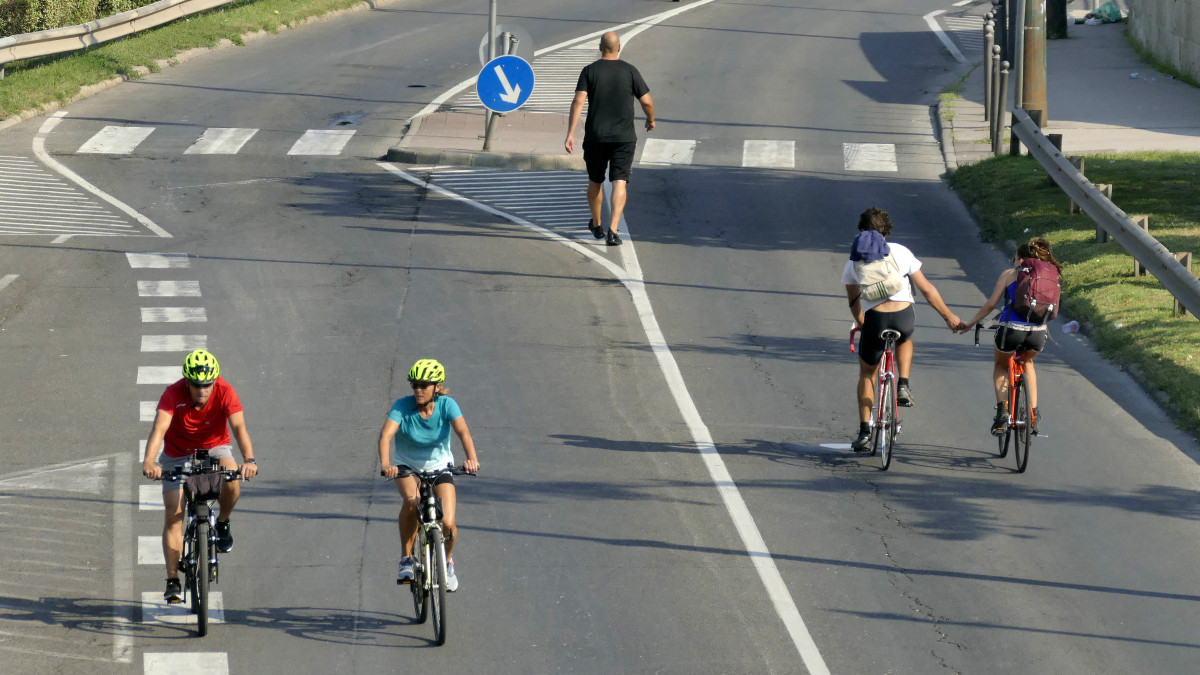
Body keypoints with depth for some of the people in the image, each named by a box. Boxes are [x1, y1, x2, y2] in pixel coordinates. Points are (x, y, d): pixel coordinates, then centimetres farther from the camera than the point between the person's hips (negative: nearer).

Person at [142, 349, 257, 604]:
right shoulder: (174, 394, -27)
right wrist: (149, 461, -58)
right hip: (178, 455, 0)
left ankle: (223, 523, -1)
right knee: (173, 516, -11)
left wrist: (249, 460, -54)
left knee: (232, 482, -31)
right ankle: (173, 580, -7)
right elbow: (160, 428, -40)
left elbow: (239, 427, -36)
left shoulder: (225, 392, -25)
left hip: (214, 448, 0)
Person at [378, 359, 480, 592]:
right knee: (412, 499, -34)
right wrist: (386, 464, -53)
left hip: (438, 465, 1)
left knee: (448, 523, -14)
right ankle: (406, 559, -17)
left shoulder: (446, 405, -19)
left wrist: (472, 459, -52)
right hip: (406, 465, -1)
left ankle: (447, 561, 21)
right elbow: (386, 434, -34)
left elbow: (463, 432, -33)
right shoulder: (402, 406, -21)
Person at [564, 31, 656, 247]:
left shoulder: (589, 71, -2)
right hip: (624, 137, -1)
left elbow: (578, 102, -10)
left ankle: (596, 225, 35)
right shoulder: (630, 71, -2)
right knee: (619, 183, -4)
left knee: (595, 181, 19)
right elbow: (647, 102, -2)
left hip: (595, 137, 1)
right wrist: (651, 120, 19)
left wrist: (570, 134, -10)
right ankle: (613, 230, -19)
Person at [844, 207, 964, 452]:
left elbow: (853, 302, 24)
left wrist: (861, 323, 44)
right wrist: (949, 316, 21)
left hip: (875, 320, 0)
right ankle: (903, 386, 18)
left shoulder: (853, 263, 12)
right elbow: (926, 289, 10)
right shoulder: (900, 252, 9)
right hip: (904, 317, 0)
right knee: (905, 339, 39)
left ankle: (864, 432, 14)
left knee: (867, 374, 21)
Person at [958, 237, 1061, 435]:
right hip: (1038, 333, 3)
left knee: (1000, 364, 29)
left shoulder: (1009, 274, 8)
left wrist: (970, 323, 14)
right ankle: (1034, 410, 24)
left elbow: (991, 303, 4)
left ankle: (1001, 409, 9)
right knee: (1027, 361, 36)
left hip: (1012, 330, -3)